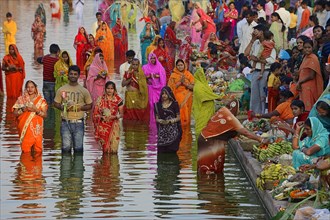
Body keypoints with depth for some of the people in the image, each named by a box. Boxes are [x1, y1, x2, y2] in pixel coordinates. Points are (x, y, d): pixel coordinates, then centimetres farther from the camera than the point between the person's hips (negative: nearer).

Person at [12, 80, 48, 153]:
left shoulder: (41, 101, 6)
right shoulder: (21, 99, 6)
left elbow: (45, 114, 1)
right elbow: (15, 113, 2)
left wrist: (36, 110, -15)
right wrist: (23, 110, -15)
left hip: (36, 128, 0)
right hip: (25, 129, 0)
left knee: (37, 149, -3)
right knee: (26, 149, -5)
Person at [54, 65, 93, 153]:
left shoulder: (84, 91, 4)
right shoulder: (61, 90, 5)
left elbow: (89, 105, 8)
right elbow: (56, 104, 10)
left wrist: (80, 108, -10)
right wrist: (63, 107, -10)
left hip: (78, 123, 0)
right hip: (65, 123, 0)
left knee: (78, 147, 0)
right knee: (66, 147, -1)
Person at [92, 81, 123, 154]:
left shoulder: (118, 100, 1)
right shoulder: (100, 99, 2)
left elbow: (121, 114, 3)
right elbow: (95, 113, 3)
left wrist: (115, 117, -17)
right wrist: (102, 117, -16)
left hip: (114, 126, 0)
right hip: (103, 126, 0)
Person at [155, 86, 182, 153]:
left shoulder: (174, 104, 4)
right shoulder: (158, 105, 12)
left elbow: (178, 117, 2)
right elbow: (157, 118, 12)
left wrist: (169, 121, -14)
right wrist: (160, 121, -11)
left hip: (172, 130, -2)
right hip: (162, 130, 2)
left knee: (172, 150, -14)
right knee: (161, 150, -10)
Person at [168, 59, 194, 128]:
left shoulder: (189, 75, 7)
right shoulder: (173, 75, 5)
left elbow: (193, 87, 1)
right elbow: (171, 87, -2)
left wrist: (184, 83, -12)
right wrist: (180, 82, -12)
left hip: (187, 98, 1)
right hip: (177, 98, -1)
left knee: (187, 115, -3)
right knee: (179, 115, -12)